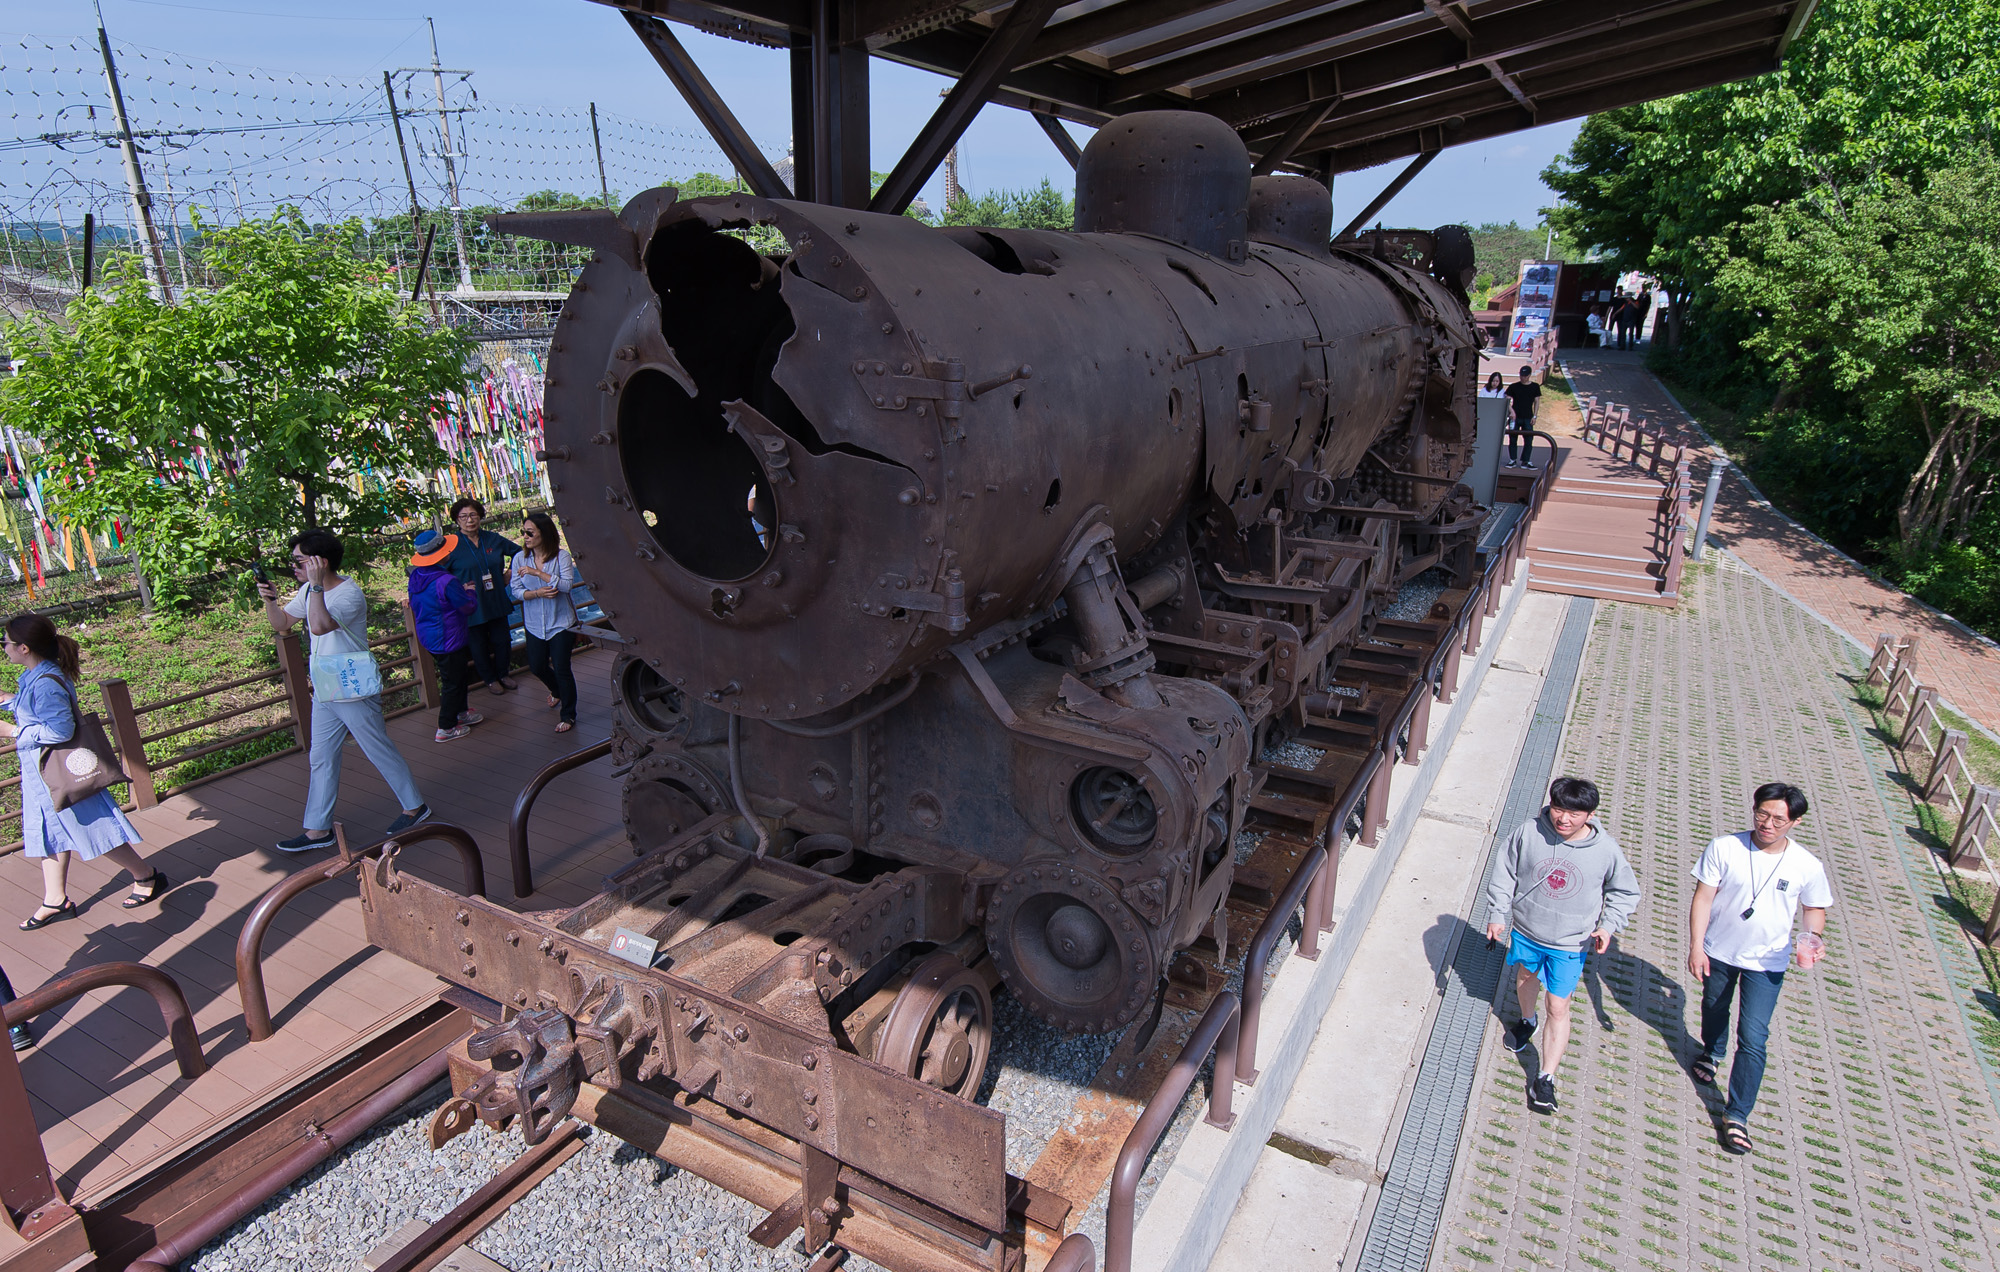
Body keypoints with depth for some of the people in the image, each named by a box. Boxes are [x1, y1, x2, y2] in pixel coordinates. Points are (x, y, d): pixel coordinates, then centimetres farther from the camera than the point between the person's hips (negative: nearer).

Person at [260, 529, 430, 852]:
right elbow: (282, 624, 15)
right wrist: (270, 599, -2)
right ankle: (318, 830, 22)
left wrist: (316, 584, -35)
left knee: (381, 752, 4)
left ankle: (415, 806, 21)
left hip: (355, 694, -9)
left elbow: (320, 625, -37)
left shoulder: (350, 594, -22)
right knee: (321, 759, 13)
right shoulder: (309, 591, 5)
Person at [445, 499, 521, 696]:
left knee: (502, 641, 13)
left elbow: (518, 552, 16)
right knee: (479, 646, 9)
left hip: (497, 603, 3)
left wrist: (509, 573, 9)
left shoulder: (493, 539, 1)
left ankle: (502, 674, 35)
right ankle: (490, 680, 28)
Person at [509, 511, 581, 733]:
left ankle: (568, 715, 11)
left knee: (561, 669, -6)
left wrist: (537, 572, -28)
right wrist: (537, 593, -22)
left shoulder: (561, 556, -12)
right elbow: (515, 590, -3)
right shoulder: (520, 558, -2)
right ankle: (557, 691, 46)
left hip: (561, 622, -4)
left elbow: (567, 584, -24)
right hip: (535, 624, 4)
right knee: (536, 667, 12)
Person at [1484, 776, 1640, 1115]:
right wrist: (1497, 913, -7)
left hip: (1569, 944, -2)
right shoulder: (1529, 833, -19)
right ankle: (1528, 1020, 58)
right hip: (1526, 931, 2)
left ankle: (1545, 1077, 12)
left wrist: (1608, 925, -13)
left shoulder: (1606, 850, -19)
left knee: (1558, 1008, 1)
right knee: (1526, 976, 28)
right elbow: (1504, 873, -5)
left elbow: (1625, 892, 0)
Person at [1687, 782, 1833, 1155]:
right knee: (1714, 1008, 26)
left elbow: (1814, 909, 3)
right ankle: (1712, 1052, 58)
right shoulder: (1724, 849, -18)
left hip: (1767, 963, -1)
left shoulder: (1807, 867, -15)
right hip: (1718, 952, 1)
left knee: (1753, 1038, -4)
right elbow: (1703, 898, -12)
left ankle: (1737, 1114, 9)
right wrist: (1696, 947, -15)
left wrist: (1812, 937, -17)